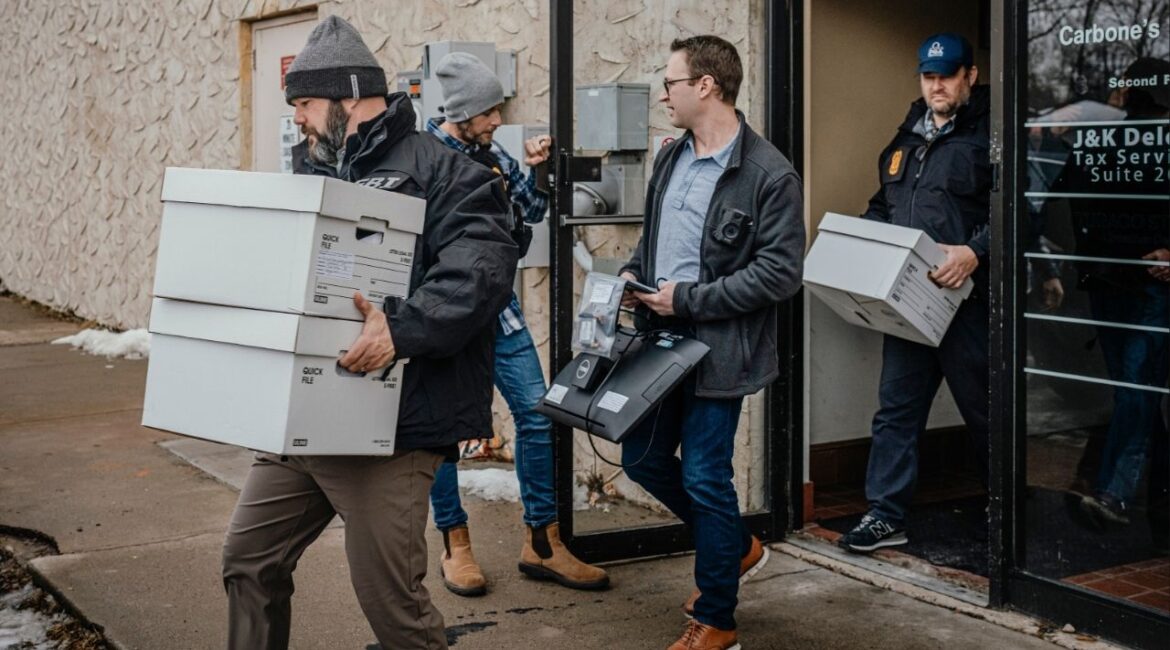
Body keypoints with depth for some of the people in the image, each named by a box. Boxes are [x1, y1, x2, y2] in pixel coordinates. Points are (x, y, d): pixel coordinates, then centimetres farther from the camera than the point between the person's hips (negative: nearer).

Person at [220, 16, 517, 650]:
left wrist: (402, 328, -32)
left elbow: (484, 262, -23)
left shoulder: (432, 167, -9)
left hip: (390, 426, -8)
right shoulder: (315, 174, 17)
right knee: (248, 560, 16)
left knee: (389, 598, -2)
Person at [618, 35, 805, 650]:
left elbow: (780, 273, -18)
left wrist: (690, 298, -19)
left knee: (704, 477, -2)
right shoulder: (670, 158, 9)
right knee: (642, 458, 14)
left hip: (718, 349, -8)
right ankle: (736, 547, 37)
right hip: (662, 339, 8)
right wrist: (632, 274, 1)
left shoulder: (769, 174, -15)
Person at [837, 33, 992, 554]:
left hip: (965, 296, -6)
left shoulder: (988, 134, -6)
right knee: (896, 407, 7)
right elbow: (882, 206, 26)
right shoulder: (907, 138, 18)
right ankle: (886, 515, 13)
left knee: (982, 407, 6)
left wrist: (975, 251, -29)